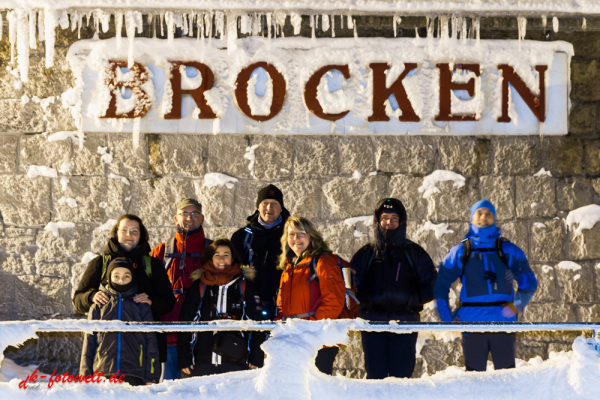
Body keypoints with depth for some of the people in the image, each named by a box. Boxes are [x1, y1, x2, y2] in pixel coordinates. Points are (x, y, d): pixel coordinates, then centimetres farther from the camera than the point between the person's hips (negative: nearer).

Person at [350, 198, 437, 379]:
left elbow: (431, 287, 8)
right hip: (372, 323, 1)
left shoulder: (414, 252, 13)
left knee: (402, 374, -4)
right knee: (375, 375, -2)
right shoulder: (366, 254, 14)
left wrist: (411, 299, -10)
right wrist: (369, 299, -10)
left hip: (405, 325, -1)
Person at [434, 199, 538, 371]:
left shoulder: (508, 250, 12)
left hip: (503, 321, 0)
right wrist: (448, 320, 2)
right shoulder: (460, 252, 12)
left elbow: (529, 282, 10)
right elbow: (441, 287, 12)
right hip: (472, 322, 0)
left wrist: (517, 305, -7)